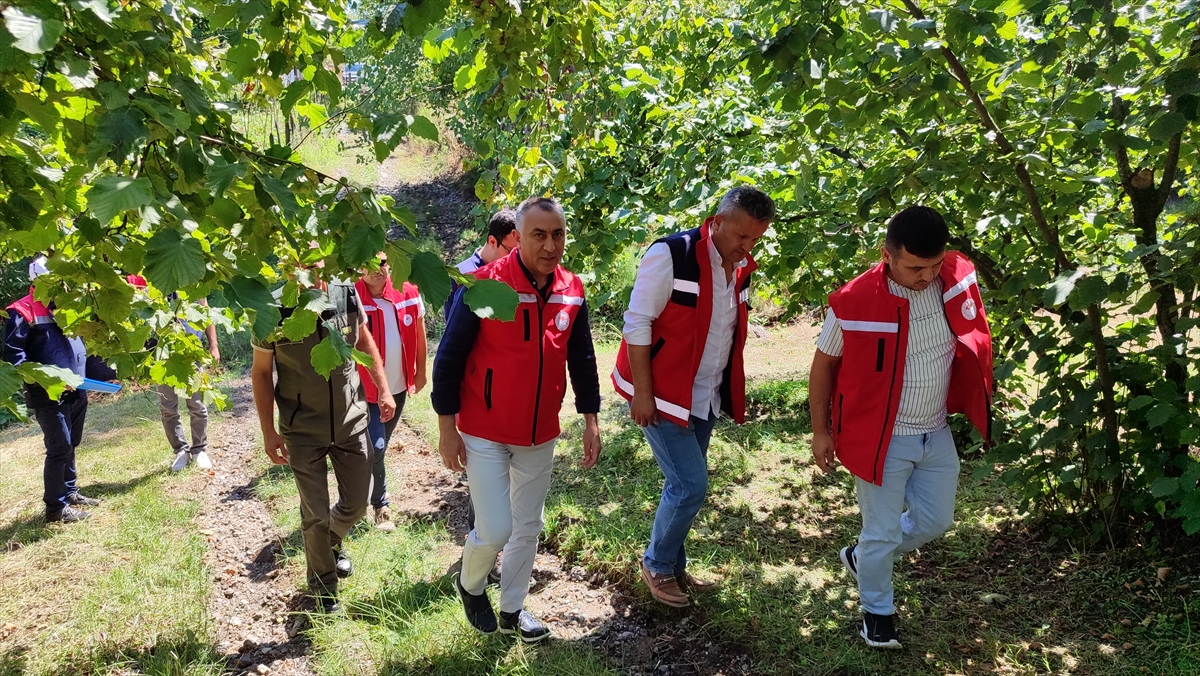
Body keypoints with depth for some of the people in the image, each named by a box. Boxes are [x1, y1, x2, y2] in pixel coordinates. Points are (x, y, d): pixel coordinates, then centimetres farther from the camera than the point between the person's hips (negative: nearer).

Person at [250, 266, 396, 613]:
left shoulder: (346, 293, -12)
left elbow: (364, 340, 6)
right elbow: (261, 372, -6)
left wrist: (384, 389, 4)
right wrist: (268, 431, -6)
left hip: (351, 421, 3)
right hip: (303, 432, -2)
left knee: (356, 502, 15)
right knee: (316, 516, 7)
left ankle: (333, 541, 48)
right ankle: (323, 589, 29)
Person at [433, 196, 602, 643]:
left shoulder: (571, 292, -2)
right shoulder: (485, 285, -17)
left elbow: (581, 359, 9)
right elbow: (449, 357, -12)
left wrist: (590, 419, 8)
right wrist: (447, 427, -11)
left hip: (540, 435, 5)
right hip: (485, 434, -5)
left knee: (528, 528, 14)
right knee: (496, 530, -5)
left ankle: (512, 610, 35)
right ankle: (470, 585, 27)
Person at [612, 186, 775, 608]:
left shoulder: (741, 268, 4)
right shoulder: (671, 255, -18)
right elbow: (637, 323, -17)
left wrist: (733, 394, 16)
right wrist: (642, 393, -18)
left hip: (706, 398, 7)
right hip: (662, 396, -7)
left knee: (685, 485, 14)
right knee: (691, 484, -8)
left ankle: (672, 567, 32)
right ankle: (656, 565, 16)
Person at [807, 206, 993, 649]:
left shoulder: (958, 280, -12)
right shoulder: (854, 302, -23)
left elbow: (974, 343, 9)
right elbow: (824, 365, -7)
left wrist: (977, 405, 7)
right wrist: (820, 431, -3)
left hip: (936, 434, 5)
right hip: (881, 439, -5)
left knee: (935, 521, 17)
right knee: (883, 531, 7)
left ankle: (862, 557, 42)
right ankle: (877, 612, 32)